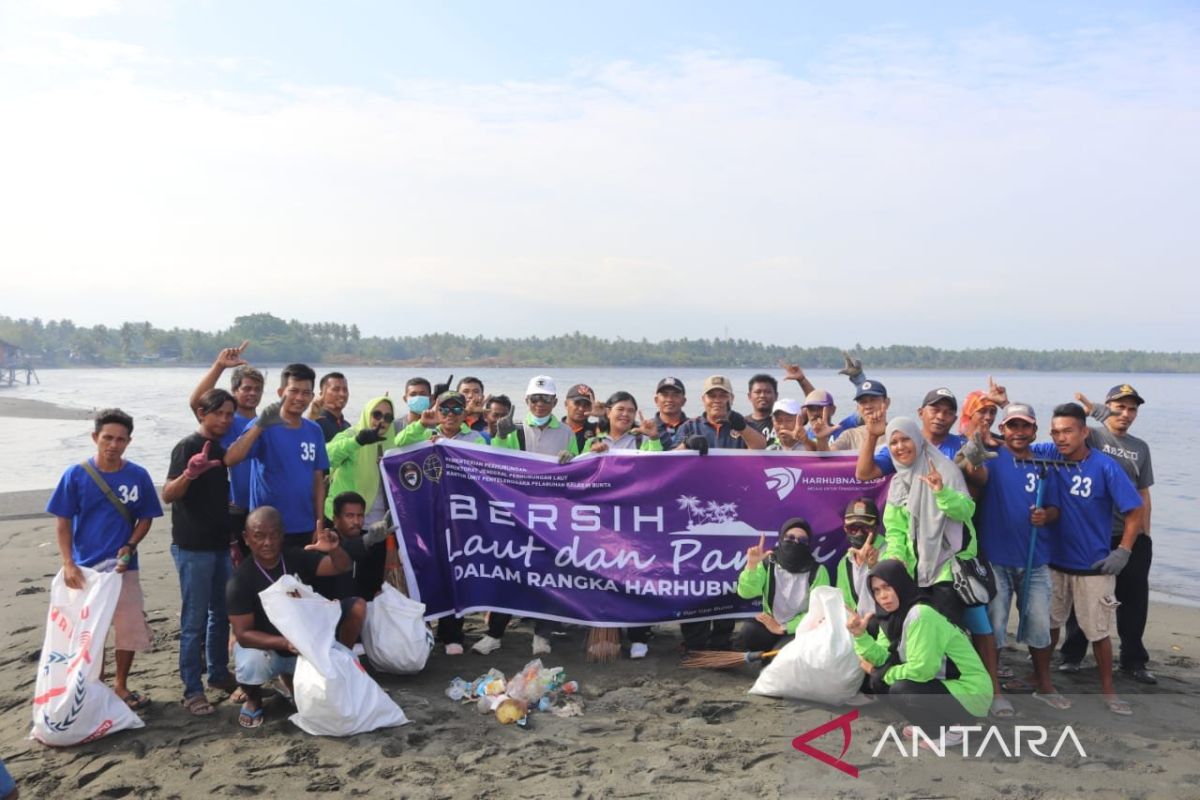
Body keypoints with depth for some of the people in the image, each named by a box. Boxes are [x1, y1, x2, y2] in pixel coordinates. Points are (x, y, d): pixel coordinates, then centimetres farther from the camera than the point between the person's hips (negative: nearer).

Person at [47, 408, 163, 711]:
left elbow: (146, 518, 4)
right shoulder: (76, 475, -8)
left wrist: (130, 546, -12)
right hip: (85, 568, -1)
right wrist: (68, 564, -11)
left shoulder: (138, 476, -5)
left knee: (130, 630, 8)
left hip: (123, 567, 1)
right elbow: (62, 521, -4)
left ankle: (121, 686, 28)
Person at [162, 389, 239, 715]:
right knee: (194, 620, -3)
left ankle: (219, 673, 29)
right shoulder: (188, 447, -12)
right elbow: (168, 495, -21)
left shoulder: (221, 449, 11)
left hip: (221, 544, 8)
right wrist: (189, 474, -40)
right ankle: (192, 690, 5)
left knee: (223, 613, 15)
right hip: (193, 547, -8)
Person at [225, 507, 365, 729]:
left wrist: (334, 549, -39)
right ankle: (253, 700, -1)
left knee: (357, 606, -13)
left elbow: (342, 567, -15)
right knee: (251, 666, -38)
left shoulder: (297, 558, -9)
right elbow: (243, 634, -23)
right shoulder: (240, 580, -19)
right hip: (266, 647, -3)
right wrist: (284, 642, -39)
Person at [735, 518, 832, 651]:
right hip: (770, 624, 1)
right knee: (746, 633, -26)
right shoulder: (768, 563, -5)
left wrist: (783, 628, -18)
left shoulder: (817, 571, -10)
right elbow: (746, 592, -16)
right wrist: (752, 565, -33)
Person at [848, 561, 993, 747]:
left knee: (900, 690, -25)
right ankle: (928, 724, 12)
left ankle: (954, 728, -3)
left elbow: (921, 669, -26)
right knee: (876, 682, 1)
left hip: (970, 692, -9)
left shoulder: (920, 614, -25)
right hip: (942, 683, 9)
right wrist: (861, 635, -19)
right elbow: (883, 659, -4)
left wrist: (880, 673, -13)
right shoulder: (891, 616, 2)